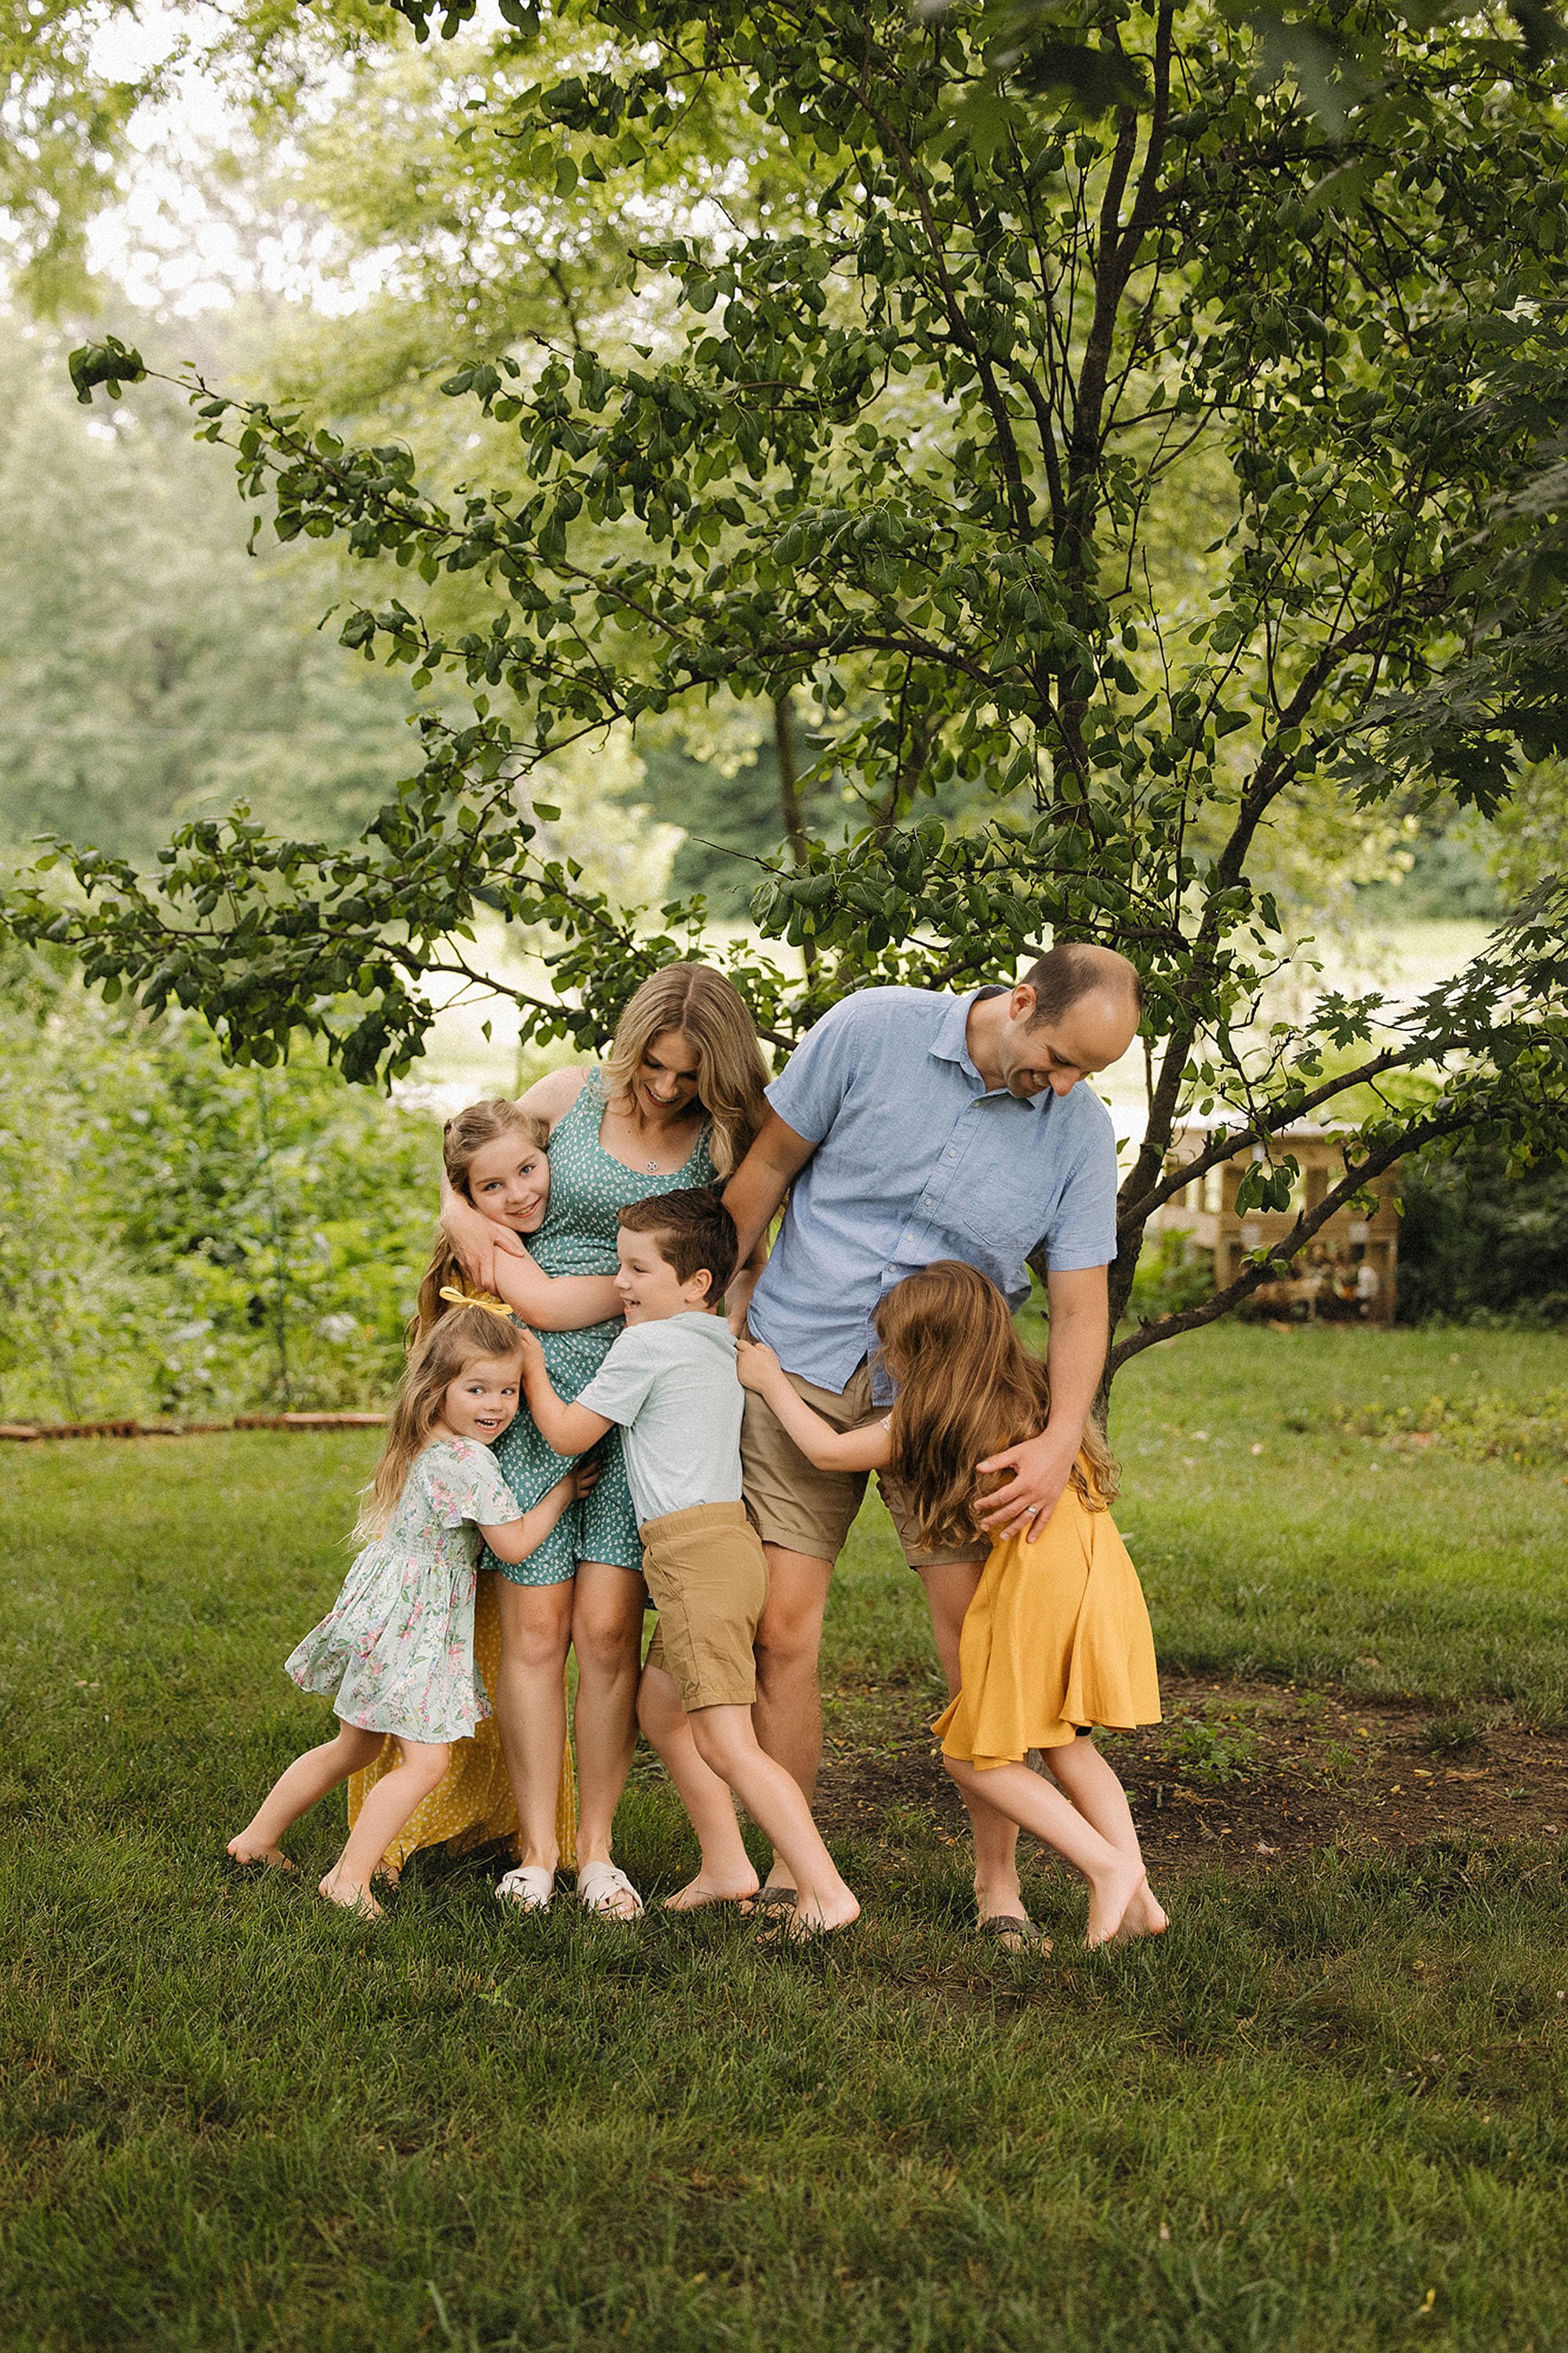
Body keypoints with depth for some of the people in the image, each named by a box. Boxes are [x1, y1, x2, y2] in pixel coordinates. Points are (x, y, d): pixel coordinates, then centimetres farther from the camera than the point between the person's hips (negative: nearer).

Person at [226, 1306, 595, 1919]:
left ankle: (257, 1839, 32)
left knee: (356, 1746, 23)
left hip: (383, 1608, 10)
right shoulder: (468, 1460, -21)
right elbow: (514, 1545, -16)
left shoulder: (421, 1447, 6)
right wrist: (564, 1491, -5)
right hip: (414, 1620, -10)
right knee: (425, 1761, -9)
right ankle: (349, 1879, -8)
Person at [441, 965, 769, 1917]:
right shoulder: (574, 1096, 7)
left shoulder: (725, 1146, 5)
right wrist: (460, 1214, 1)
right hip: (532, 1384, 0)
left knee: (608, 1627, -7)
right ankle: (538, 1847, 4)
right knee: (536, 1626, -3)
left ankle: (597, 1850, 5)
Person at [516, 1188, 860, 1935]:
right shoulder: (718, 1346, 19)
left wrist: (532, 1368, 14)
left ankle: (826, 1891, -17)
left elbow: (567, 1432, -1)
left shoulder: (644, 1344, -8)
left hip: (695, 1552, -10)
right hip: (725, 1540, 10)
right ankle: (727, 1864, 22)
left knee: (726, 1745, -11)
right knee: (660, 1710, 21)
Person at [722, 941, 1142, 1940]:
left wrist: (1061, 1441, -23)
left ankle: (999, 1879, 8)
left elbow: (1080, 1306, -7)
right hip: (799, 1368, -1)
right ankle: (791, 1871, 10)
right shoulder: (871, 1031, -10)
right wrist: (720, 1317, 6)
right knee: (782, 1629, -4)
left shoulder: (1082, 1133, -5)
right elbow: (769, 1166, 1)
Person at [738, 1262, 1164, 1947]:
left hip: (1038, 1576, -8)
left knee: (973, 1755, 4)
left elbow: (827, 1450, 5)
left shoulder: (928, 1421, -6)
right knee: (1069, 1749, 19)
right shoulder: (1033, 1391, 13)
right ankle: (1135, 1896, 11)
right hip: (1099, 1566, 8)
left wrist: (770, 1380, 18)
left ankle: (1107, 1865, -6)